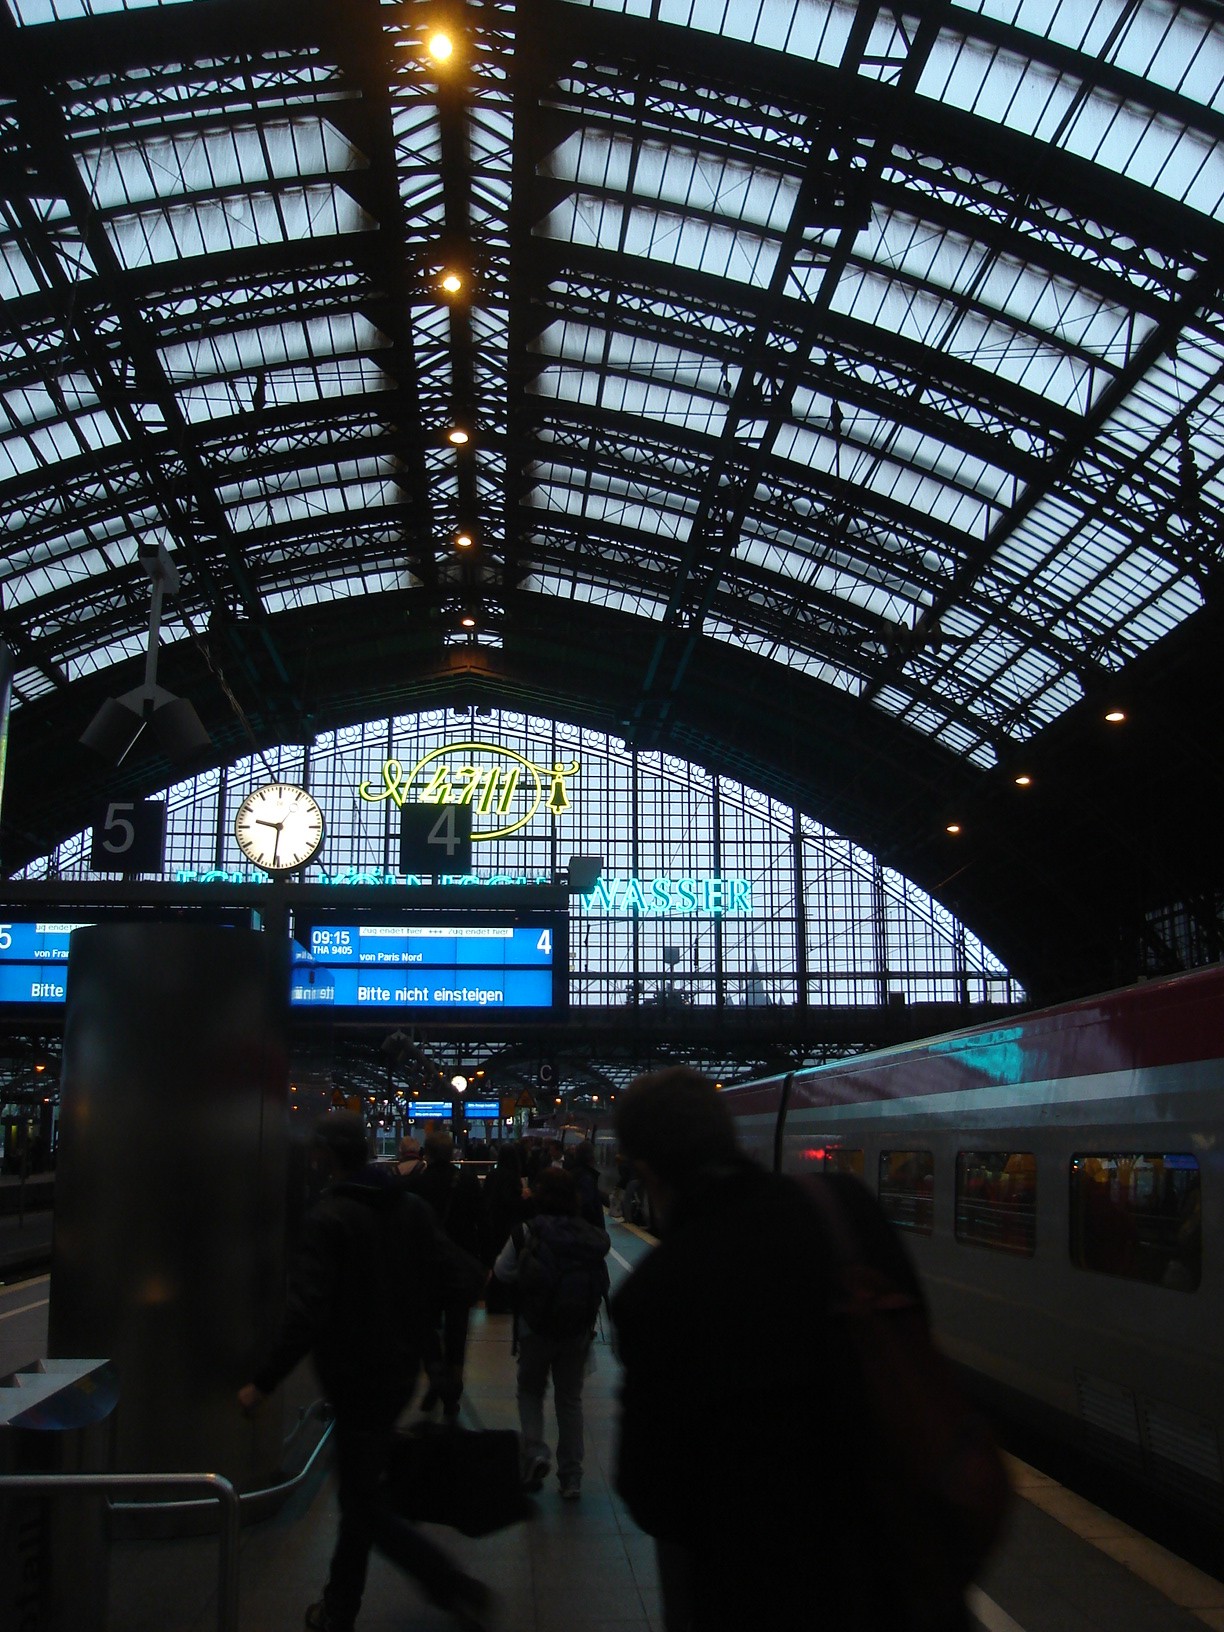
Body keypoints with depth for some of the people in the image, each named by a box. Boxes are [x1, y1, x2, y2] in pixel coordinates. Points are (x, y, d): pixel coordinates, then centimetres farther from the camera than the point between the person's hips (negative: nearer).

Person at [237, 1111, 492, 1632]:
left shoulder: (328, 1218, -18)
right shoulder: (412, 1208, 1)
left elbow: (306, 1315, -25)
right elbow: (460, 1280, -4)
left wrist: (263, 1384, -18)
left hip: (356, 1378, -8)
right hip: (400, 1370, 8)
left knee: (365, 1502, 3)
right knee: (361, 1492, 20)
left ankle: (460, 1590, -1)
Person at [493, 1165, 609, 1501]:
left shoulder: (527, 1233, -14)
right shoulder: (593, 1237, -6)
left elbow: (502, 1271, -6)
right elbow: (601, 1285, -1)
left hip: (536, 1327, -2)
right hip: (579, 1331, 2)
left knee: (530, 1391, 20)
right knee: (570, 1399, 14)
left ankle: (534, 1451, -1)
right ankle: (571, 1478, 18)